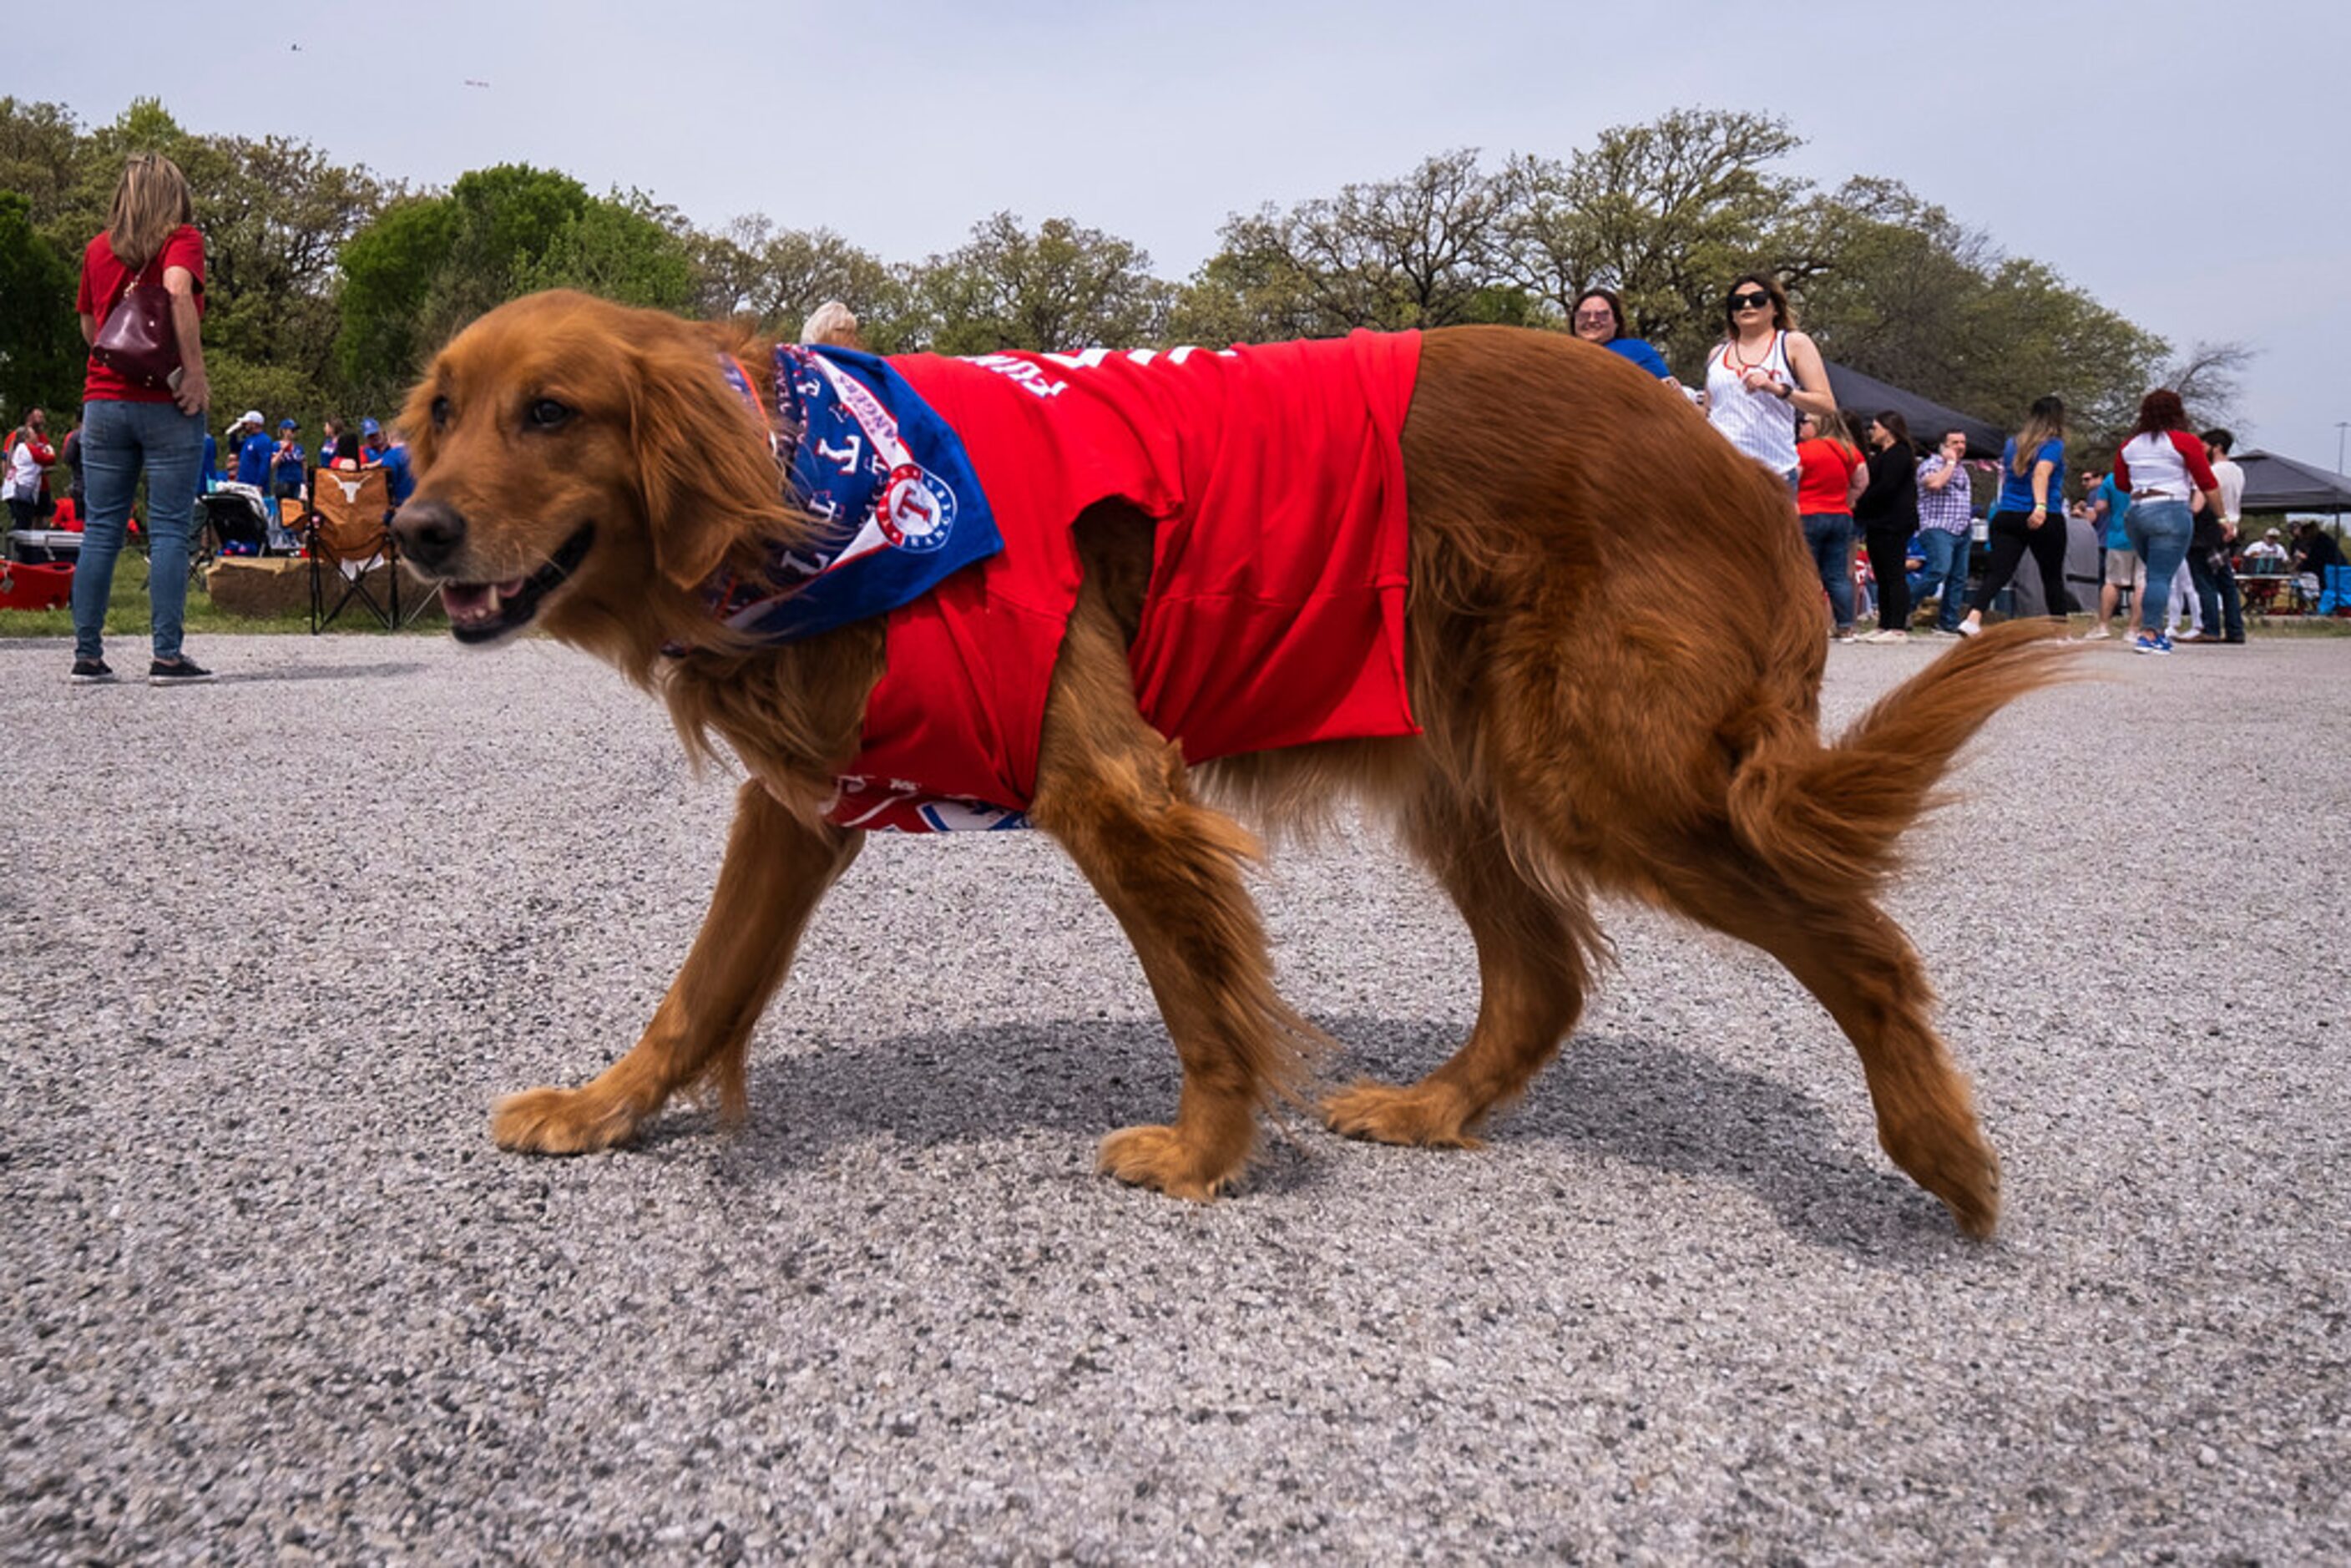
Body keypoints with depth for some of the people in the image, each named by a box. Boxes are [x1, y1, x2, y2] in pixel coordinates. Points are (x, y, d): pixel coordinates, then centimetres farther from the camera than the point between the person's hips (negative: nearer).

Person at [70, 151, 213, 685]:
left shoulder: (98, 248, 13)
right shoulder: (182, 239, -1)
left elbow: (89, 327, 20)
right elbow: (177, 288, -20)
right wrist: (195, 372, -18)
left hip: (103, 400, 5)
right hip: (166, 403, -4)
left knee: (100, 529, 7)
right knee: (169, 530, -2)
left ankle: (87, 655, 8)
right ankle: (167, 655, -5)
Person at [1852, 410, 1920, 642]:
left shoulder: (1899, 453, -9)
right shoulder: (1881, 454, 21)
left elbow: (1885, 487, -18)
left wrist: (1859, 505, -11)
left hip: (1893, 524, -10)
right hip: (1879, 523, 10)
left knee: (1894, 575, -10)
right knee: (1882, 576, 10)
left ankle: (1899, 628, -11)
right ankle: (1885, 625, 14)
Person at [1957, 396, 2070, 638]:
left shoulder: (2012, 443, 12)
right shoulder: (2053, 445, -5)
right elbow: (2041, 473, -24)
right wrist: (2041, 505, -36)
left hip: (2006, 516, 4)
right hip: (2046, 519, -4)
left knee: (1997, 573, -8)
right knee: (2053, 575, 12)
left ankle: (1973, 618, -30)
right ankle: (2060, 628, 21)